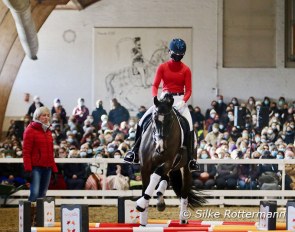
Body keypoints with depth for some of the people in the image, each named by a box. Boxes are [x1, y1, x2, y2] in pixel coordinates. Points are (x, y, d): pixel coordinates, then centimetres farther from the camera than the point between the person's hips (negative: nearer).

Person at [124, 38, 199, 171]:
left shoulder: (186, 70, 1)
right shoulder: (163, 67, 3)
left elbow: (188, 90, -3)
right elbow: (155, 85, -2)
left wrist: (183, 102, -22)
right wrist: (156, 98, -21)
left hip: (180, 100, -1)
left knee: (189, 127, -18)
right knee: (143, 121, -11)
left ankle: (191, 159, -12)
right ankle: (135, 152, -3)